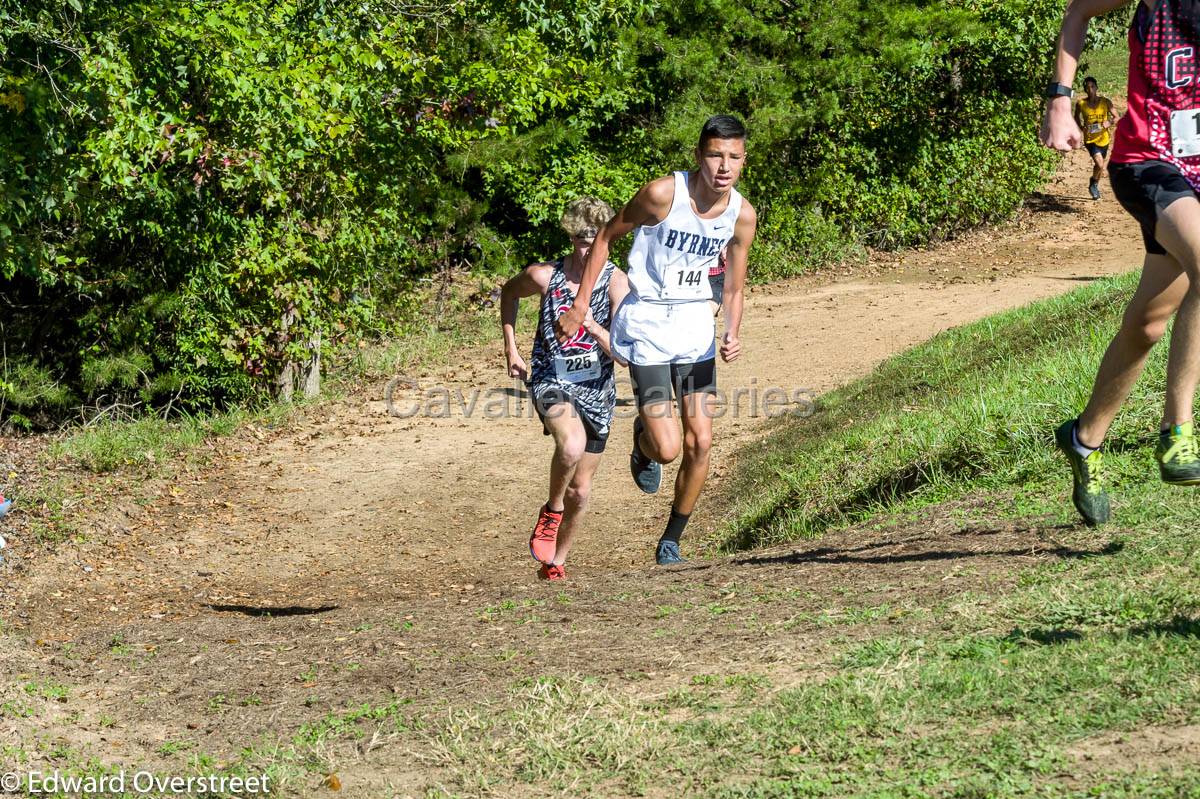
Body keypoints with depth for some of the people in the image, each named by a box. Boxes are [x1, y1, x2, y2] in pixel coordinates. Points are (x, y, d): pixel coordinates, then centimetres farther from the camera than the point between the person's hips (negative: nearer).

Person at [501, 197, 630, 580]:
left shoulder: (617, 283, -12)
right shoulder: (543, 276, -10)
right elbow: (509, 293, 15)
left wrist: (591, 325, -32)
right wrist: (510, 348, 10)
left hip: (595, 389, 2)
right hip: (550, 379, -2)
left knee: (580, 491, 12)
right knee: (572, 445, -35)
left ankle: (555, 561, 35)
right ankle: (551, 511, -7)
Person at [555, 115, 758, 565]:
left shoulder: (742, 215, -5)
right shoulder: (663, 194, -18)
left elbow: (733, 290, 6)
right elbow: (606, 237, -4)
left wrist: (732, 334, -14)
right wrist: (579, 306, -5)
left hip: (696, 329, 4)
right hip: (646, 328, -4)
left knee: (700, 443, 1)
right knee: (667, 449, -12)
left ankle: (671, 541, 19)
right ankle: (643, 439, 26)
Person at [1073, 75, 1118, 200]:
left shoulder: (1105, 102, -10)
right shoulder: (1080, 103, -10)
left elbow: (1116, 117, -1)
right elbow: (1077, 116, 9)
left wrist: (1109, 122, -24)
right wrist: (1081, 127, -10)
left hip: (1103, 139, 2)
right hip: (1090, 139, -2)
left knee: (1101, 166, 18)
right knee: (1099, 164, -20)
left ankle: (1095, 185, 45)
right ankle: (1093, 184, 8)